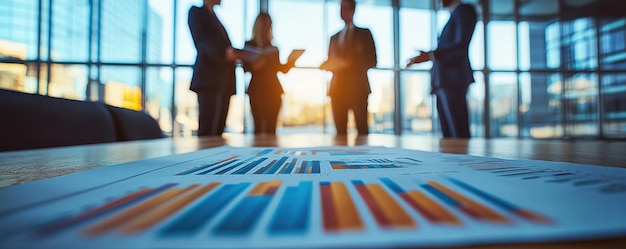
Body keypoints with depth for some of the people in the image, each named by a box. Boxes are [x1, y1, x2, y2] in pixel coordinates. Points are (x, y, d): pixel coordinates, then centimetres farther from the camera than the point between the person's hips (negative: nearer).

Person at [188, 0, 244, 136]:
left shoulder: (215, 18, 29)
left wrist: (239, 53, 6)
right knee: (206, 130, -12)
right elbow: (201, 43, -8)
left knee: (218, 129, 3)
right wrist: (224, 53, -25)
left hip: (224, 80, 7)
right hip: (208, 79, -7)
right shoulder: (196, 11, 8)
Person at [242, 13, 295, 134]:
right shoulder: (249, 45, 7)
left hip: (273, 91, 3)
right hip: (257, 90, -3)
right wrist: (254, 65, -22)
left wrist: (290, 63, -6)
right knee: (258, 126, -9)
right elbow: (246, 67, -2)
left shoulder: (273, 48, 16)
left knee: (271, 127, -2)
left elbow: (282, 69, 13)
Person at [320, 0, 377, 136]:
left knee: (362, 129, -8)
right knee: (340, 131, 0)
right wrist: (326, 65, -4)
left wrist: (349, 63, -14)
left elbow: (371, 61, 1)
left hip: (357, 87, -3)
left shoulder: (364, 33, 9)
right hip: (337, 88, 4)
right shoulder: (334, 37, 22)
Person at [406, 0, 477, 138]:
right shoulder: (453, 16, 26)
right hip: (444, 82, 9)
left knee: (459, 133, -10)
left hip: (452, 81, -8)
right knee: (448, 134, 6)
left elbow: (461, 45, -12)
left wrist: (430, 55, -19)